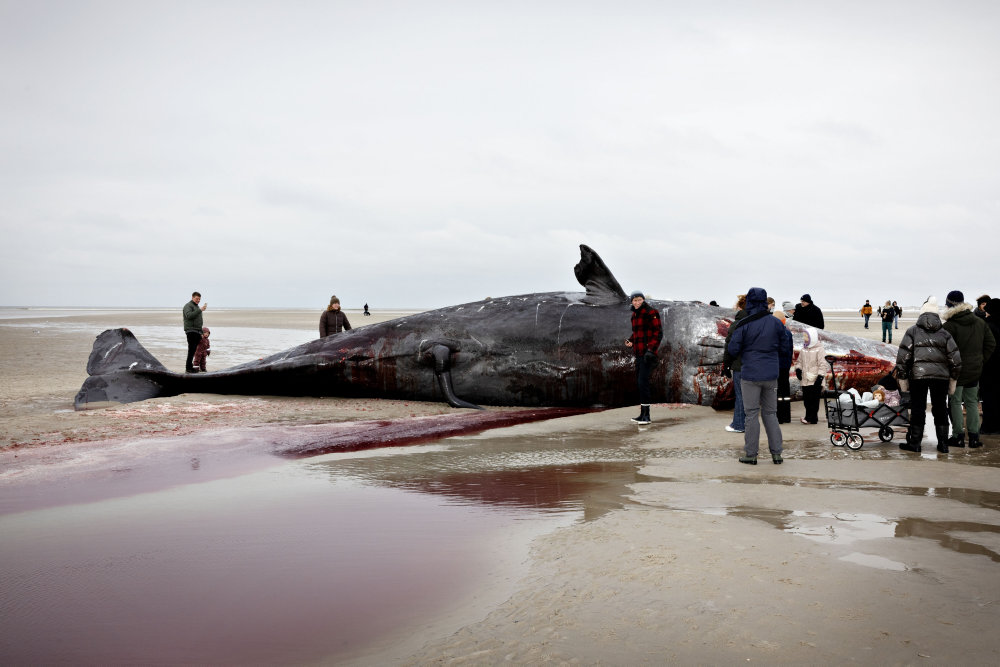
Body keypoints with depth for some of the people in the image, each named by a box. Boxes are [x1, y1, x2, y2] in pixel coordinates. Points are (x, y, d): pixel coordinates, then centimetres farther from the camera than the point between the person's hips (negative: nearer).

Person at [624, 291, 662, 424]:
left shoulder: (651, 312, -9)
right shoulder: (635, 314, 16)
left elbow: (658, 333, -13)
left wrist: (651, 350, -22)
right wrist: (629, 341, 6)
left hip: (648, 352, -9)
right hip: (639, 353, 9)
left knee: (643, 381, -15)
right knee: (639, 382, 9)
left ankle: (645, 415, -13)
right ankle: (644, 414, 15)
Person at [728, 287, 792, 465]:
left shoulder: (743, 325, -11)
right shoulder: (775, 323, 1)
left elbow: (733, 349, -11)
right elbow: (785, 347, 8)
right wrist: (783, 364, 25)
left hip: (751, 374, -3)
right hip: (771, 375, 4)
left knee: (752, 414, 3)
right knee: (770, 413, 13)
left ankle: (751, 454, 6)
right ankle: (776, 453, 12)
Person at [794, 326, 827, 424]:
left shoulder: (820, 350, -7)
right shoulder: (804, 350, 14)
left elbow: (823, 365, -11)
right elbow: (800, 361, 24)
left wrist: (820, 376, -17)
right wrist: (798, 369, 4)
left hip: (815, 381, -7)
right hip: (805, 380, 7)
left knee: (813, 400, -5)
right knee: (806, 400, 8)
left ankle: (811, 418, -1)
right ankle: (809, 417, 18)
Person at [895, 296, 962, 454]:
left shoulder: (912, 331, 5)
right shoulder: (945, 333, 11)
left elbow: (903, 357, -1)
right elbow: (955, 359, 8)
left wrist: (902, 379, 5)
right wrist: (953, 381, 16)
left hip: (918, 375, -2)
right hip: (941, 375, 2)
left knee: (917, 409, 5)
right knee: (940, 409, 12)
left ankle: (914, 443, 9)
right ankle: (943, 444, 16)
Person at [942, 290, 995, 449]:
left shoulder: (950, 325, -16)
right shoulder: (980, 322, 5)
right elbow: (991, 343, 10)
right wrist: (981, 359, 12)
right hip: (975, 370, 6)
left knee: (955, 402, 4)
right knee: (972, 402, 14)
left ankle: (958, 436, 6)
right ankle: (974, 437, 15)